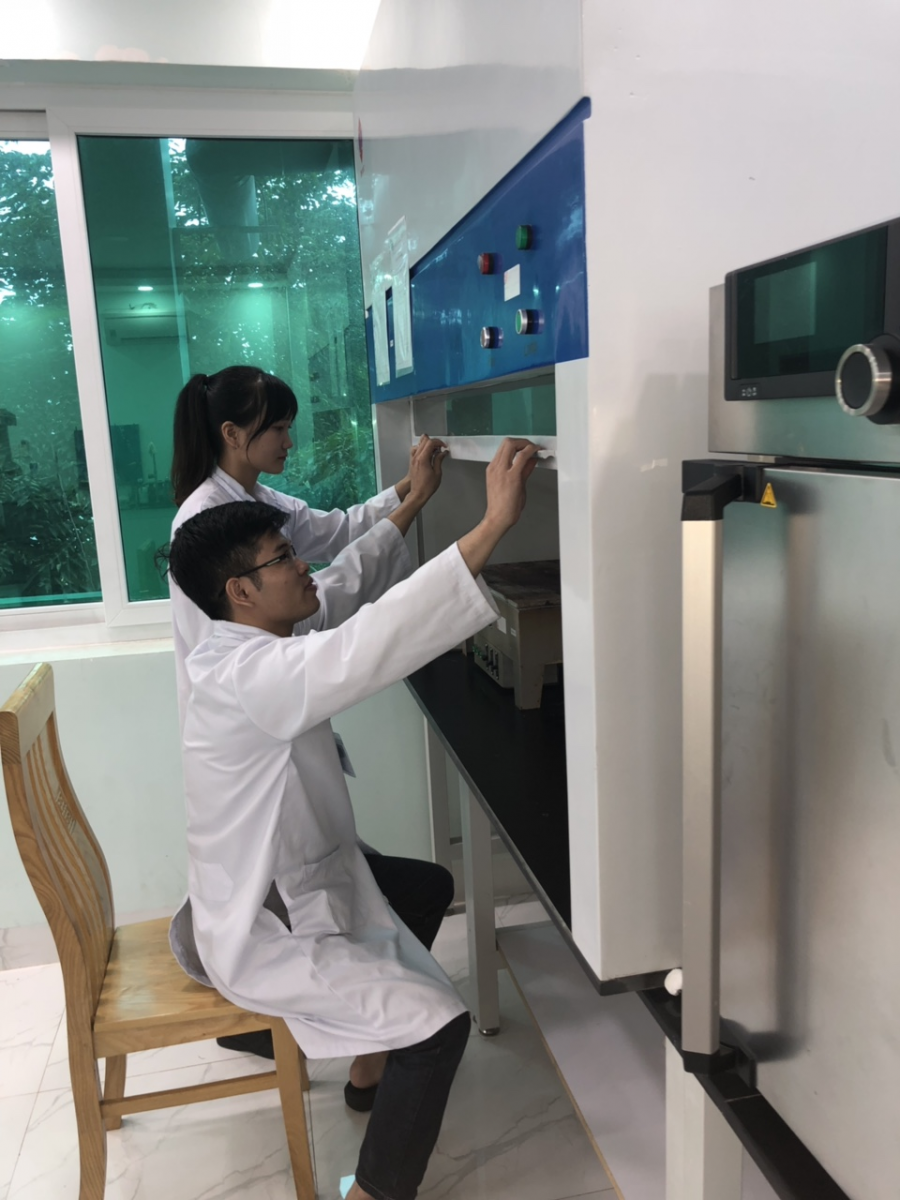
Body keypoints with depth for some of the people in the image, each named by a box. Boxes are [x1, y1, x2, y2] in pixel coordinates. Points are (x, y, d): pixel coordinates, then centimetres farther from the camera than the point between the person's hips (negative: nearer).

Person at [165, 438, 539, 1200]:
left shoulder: (255, 646, 0)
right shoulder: (245, 676, -30)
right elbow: (370, 646, -43)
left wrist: (414, 500, 21)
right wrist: (495, 523, -45)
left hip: (288, 883, 10)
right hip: (262, 932, -10)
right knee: (438, 1023, -19)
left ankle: (374, 1047, 45)